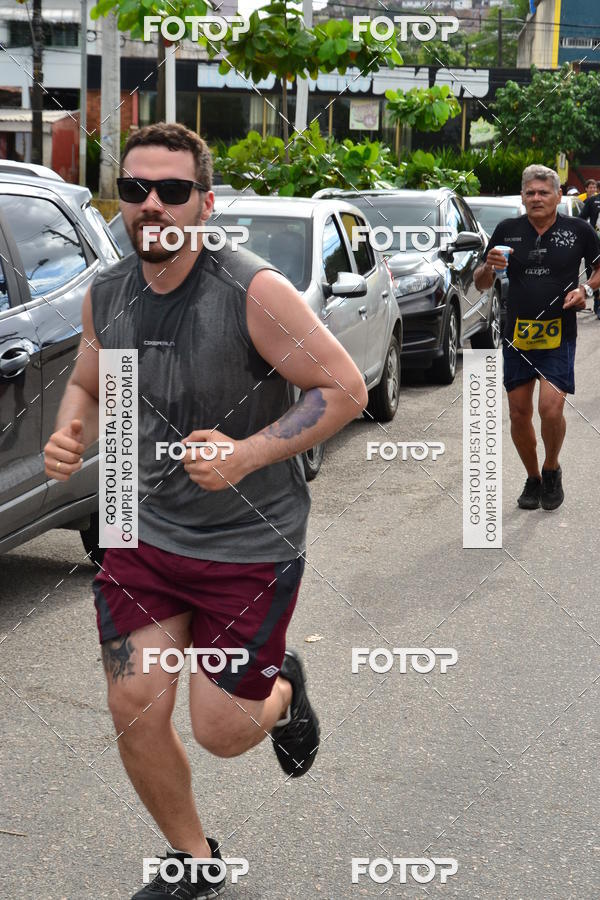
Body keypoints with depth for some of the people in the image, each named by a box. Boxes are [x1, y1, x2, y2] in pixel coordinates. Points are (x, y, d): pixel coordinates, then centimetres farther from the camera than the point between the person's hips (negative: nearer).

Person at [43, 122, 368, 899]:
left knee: (220, 733, 1)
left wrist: (247, 455, -26)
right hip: (147, 534, 5)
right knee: (135, 712, 1)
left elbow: (344, 389, -16)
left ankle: (283, 690, 39)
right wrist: (69, 436, -9)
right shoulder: (106, 296, -3)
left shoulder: (255, 292, -20)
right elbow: (87, 385, 15)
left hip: (250, 545, -4)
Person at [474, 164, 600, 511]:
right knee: (519, 414, 7)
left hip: (559, 336, -3)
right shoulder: (507, 230, 4)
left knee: (551, 409, -16)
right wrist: (489, 266, -13)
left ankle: (552, 470, 12)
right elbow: (481, 284, 9)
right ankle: (533, 479, 27)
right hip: (517, 335, 3)